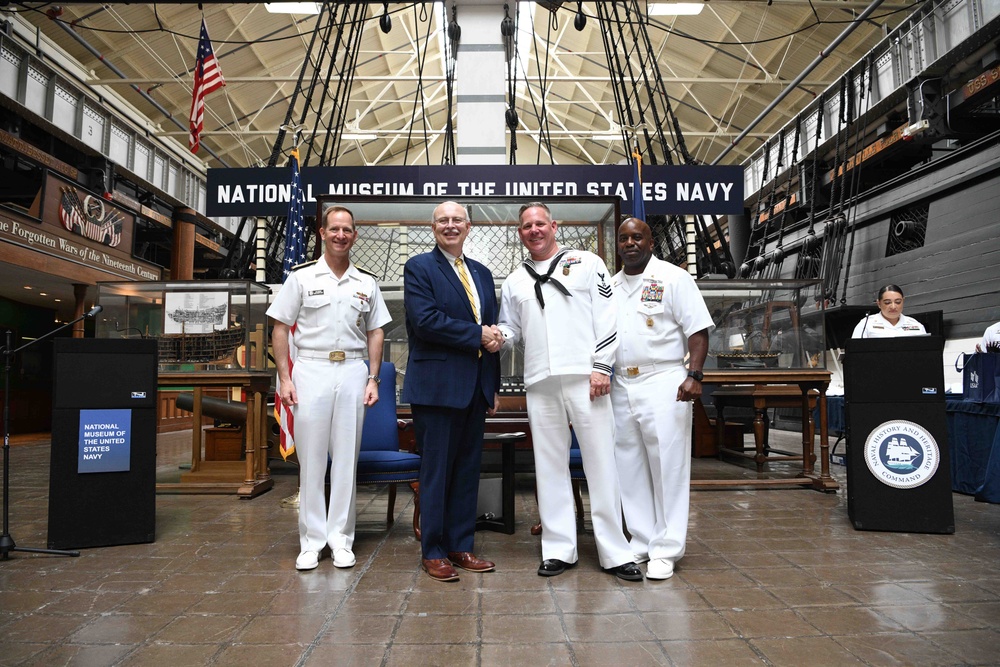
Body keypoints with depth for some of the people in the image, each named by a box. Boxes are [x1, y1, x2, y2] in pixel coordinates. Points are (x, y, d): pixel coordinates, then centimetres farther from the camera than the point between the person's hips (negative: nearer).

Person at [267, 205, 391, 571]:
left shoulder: (366, 284, 10)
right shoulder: (302, 277, 3)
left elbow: (375, 333, 13)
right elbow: (280, 329, 3)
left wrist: (373, 379, 4)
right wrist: (285, 378, -5)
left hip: (352, 372, 2)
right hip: (311, 371, -2)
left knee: (346, 458, 5)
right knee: (311, 459, 2)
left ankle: (341, 537, 16)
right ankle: (312, 540, 14)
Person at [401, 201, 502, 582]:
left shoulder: (482, 274, 17)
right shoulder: (418, 268, -1)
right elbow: (425, 320, -17)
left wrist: (494, 386, 13)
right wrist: (477, 335, -13)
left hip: (476, 389, 6)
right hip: (438, 386, -6)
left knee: (467, 470, 11)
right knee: (436, 471, 1)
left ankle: (461, 546, 23)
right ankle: (433, 552, 13)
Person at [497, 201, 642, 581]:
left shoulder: (587, 264, 8)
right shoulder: (513, 282, 18)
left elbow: (607, 319, 1)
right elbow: (511, 328, 21)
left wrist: (602, 367, -8)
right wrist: (498, 337, -3)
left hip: (585, 378, -3)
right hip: (540, 383, 4)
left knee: (601, 462, -1)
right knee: (550, 466, 7)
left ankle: (614, 552, 9)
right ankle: (559, 550, 17)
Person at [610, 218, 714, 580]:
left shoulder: (673, 278, -1)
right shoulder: (610, 285, 15)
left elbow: (698, 330, -7)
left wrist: (694, 376, -18)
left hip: (663, 384, -5)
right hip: (621, 387, 6)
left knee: (668, 467, -2)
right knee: (630, 469, 10)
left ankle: (666, 550, 7)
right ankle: (642, 541, 22)